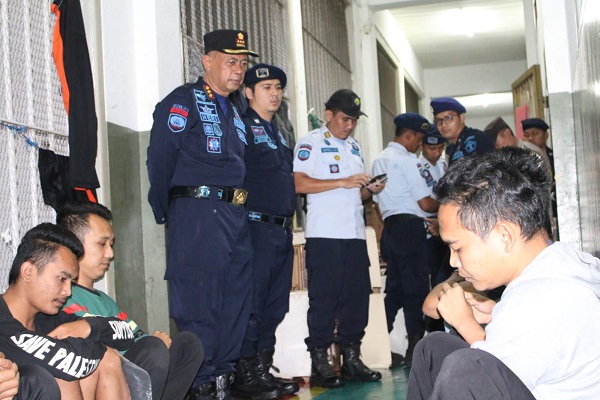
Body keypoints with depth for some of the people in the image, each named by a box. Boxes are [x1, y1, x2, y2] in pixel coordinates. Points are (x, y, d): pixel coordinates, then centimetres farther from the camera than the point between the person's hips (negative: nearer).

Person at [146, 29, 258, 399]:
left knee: (237, 299, 10)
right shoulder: (183, 102, -4)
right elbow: (160, 160, -11)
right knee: (200, 302, -6)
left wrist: (239, 208, 14)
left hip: (235, 215, 8)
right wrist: (165, 213, -9)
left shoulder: (235, 110, 21)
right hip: (197, 213, -8)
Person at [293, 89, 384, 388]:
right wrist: (343, 182, -15)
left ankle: (351, 358, 14)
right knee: (323, 298, -4)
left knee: (357, 295, 6)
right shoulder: (310, 143, -1)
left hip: (355, 233, 7)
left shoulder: (354, 147, 22)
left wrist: (370, 189, 5)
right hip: (324, 234, -7)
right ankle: (320, 362, 2)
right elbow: (299, 183, -14)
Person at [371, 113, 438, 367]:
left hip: (389, 227, 9)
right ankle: (415, 348, -4)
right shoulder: (407, 160, -9)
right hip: (410, 227, -9)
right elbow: (426, 203, -12)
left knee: (394, 288, 12)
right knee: (416, 288, -5)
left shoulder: (379, 160, 18)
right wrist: (443, 204, 7)